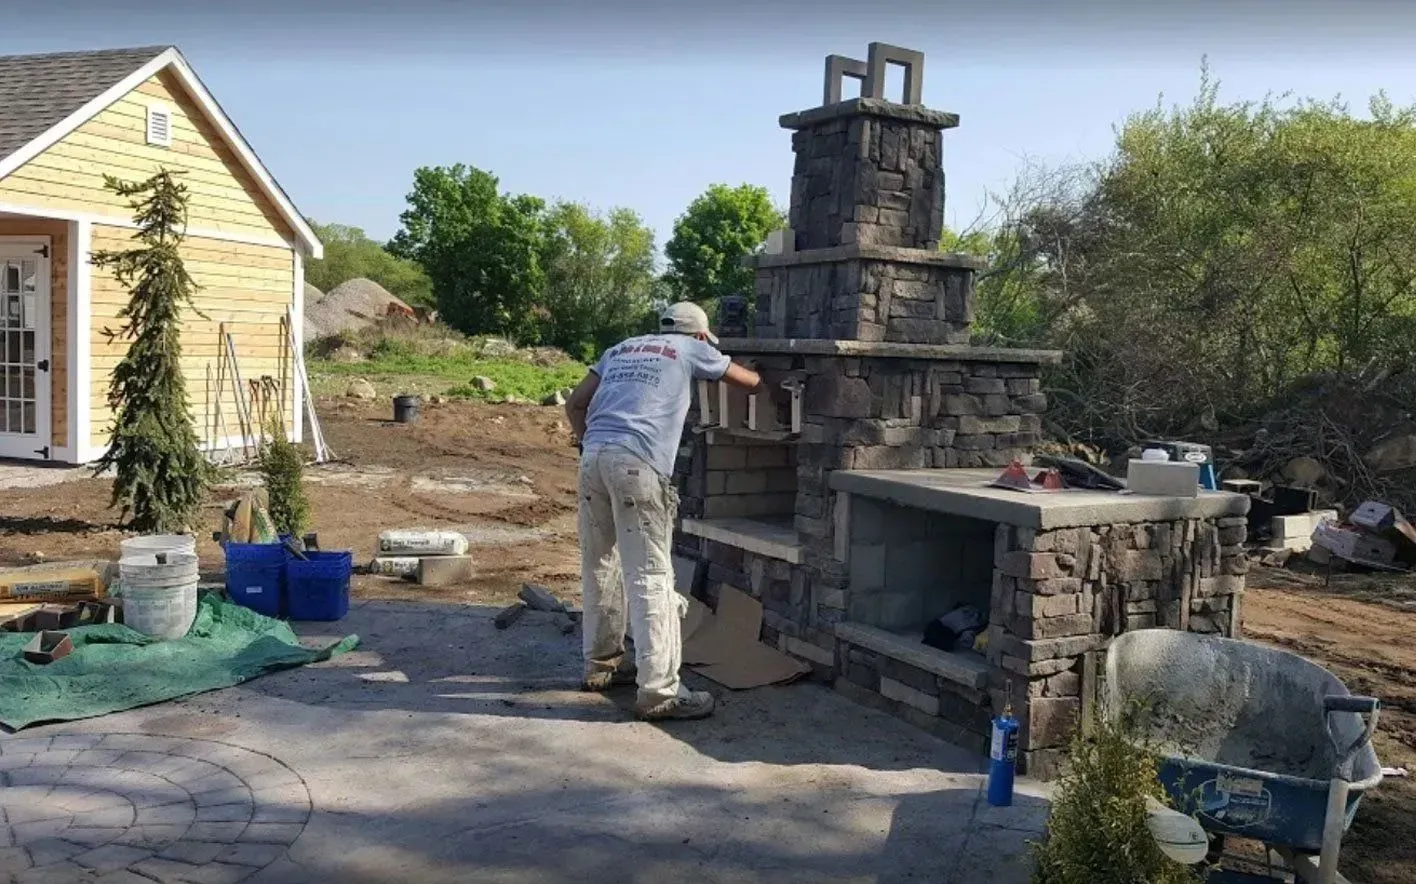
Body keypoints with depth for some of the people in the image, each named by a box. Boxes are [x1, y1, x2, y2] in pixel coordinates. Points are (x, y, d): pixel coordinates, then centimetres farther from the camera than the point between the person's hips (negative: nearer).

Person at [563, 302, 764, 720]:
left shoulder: (621, 349, 27)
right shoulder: (691, 350, 15)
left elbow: (575, 404, 22)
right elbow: (750, 382, 29)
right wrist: (770, 389, 50)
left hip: (593, 458, 6)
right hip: (637, 464, -6)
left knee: (600, 567, 16)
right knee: (650, 577, -7)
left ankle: (601, 663, 28)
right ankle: (659, 691, -7)